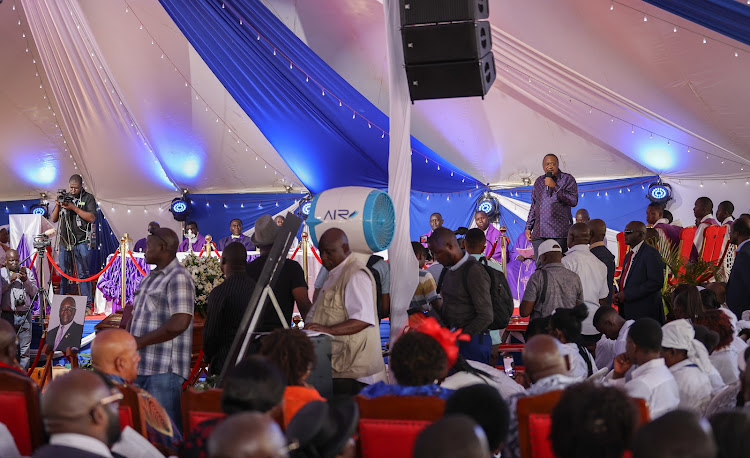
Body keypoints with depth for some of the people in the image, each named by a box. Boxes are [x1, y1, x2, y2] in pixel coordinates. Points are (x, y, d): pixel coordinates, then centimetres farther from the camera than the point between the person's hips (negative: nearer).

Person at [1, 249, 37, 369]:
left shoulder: (28, 272, 15)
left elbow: (35, 292, 8)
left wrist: (26, 281, -6)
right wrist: (10, 280, -12)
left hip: (25, 315, 2)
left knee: (25, 349, 0)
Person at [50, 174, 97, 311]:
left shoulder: (88, 198, 3)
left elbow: (92, 218, -10)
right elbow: (53, 219, 15)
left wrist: (74, 208, -15)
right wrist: (57, 206, -4)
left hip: (81, 242, -4)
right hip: (64, 241, 4)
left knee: (83, 274, -6)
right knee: (64, 274, 6)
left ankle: (88, 304, -4)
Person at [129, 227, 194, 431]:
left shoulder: (178, 277, -12)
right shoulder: (150, 278, 18)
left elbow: (179, 323, -22)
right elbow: (137, 315, 27)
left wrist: (140, 341, -15)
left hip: (165, 370, -9)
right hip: (140, 367, 9)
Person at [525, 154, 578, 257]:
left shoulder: (567, 179, 6)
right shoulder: (539, 181, 21)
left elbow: (573, 201, -8)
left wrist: (555, 187, -14)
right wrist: (528, 227, 19)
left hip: (559, 233, -4)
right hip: (539, 233, 4)